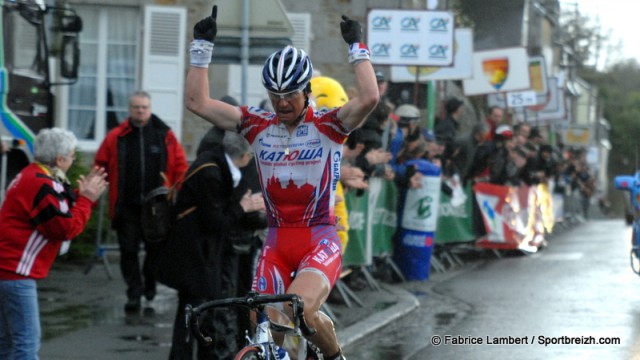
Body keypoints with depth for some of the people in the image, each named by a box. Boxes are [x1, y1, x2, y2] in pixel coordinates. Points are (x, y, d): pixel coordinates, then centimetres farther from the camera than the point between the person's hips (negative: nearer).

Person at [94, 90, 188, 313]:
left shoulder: (165, 136, 4)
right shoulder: (116, 137, 3)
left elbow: (180, 167, 5)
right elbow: (100, 167, 6)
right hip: (126, 208, 0)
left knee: (155, 249, 7)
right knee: (128, 251, 0)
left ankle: (149, 285, 30)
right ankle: (134, 294, 8)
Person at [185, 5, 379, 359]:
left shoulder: (327, 126, -4)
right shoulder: (258, 127, 4)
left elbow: (369, 97, -23)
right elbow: (197, 101, -1)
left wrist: (356, 46, -17)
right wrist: (202, 46, -5)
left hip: (320, 241, -4)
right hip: (276, 243, 4)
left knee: (298, 310, -26)